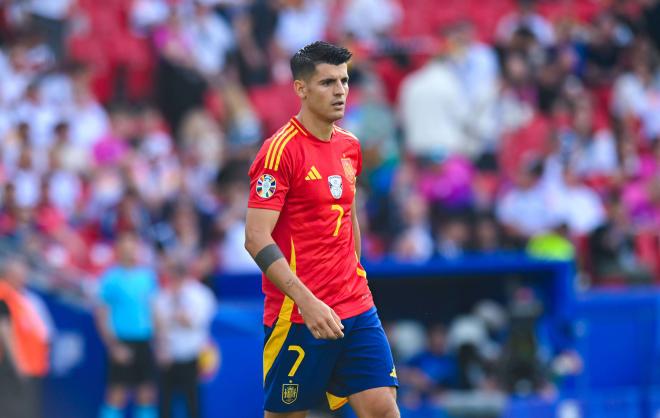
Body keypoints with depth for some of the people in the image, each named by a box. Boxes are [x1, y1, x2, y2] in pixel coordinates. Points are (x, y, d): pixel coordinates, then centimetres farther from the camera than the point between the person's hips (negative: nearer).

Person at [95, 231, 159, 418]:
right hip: (122, 344, -5)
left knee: (147, 394, 5)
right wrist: (114, 346, -13)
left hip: (145, 342, 5)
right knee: (118, 394, -5)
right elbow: (102, 316, -6)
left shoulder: (147, 275, 9)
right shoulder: (111, 278, -6)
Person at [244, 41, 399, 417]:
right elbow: (257, 239, -19)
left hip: (356, 312, 6)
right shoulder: (281, 150, -13)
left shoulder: (350, 147, 10)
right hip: (298, 314, -6)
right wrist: (307, 301, -27)